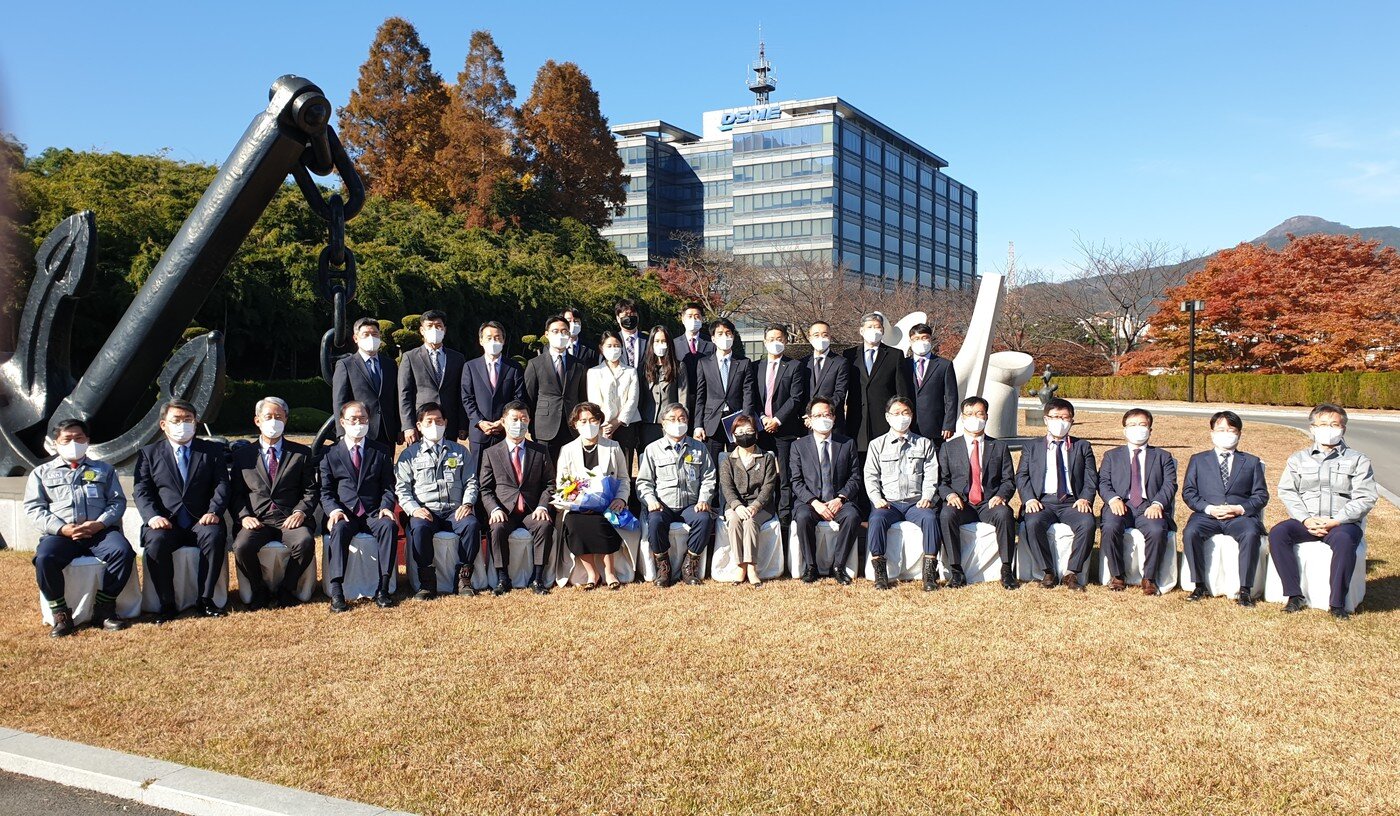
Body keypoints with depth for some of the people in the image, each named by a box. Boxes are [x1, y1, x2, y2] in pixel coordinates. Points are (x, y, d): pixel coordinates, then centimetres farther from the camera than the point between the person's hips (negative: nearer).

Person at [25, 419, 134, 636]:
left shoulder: (104, 470, 25)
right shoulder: (41, 473, 22)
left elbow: (118, 501, 12)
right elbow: (33, 509, 9)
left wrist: (99, 524, -9)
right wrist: (62, 528, -9)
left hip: (100, 531, 0)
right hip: (60, 534, 0)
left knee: (123, 551, -32)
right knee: (44, 558, -34)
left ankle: (103, 609, -19)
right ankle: (61, 614, -17)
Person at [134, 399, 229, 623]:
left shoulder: (212, 451, 14)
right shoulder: (149, 453, 14)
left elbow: (222, 486, 3)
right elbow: (142, 491, 4)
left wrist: (214, 512, -16)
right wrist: (153, 516, -16)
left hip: (200, 522, 0)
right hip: (165, 522, 0)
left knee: (215, 535, -33)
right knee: (156, 541, -32)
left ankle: (205, 599, -22)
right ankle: (167, 604, -19)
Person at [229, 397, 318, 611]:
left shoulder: (301, 453, 14)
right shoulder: (242, 454, 15)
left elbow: (311, 490, 8)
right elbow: (235, 493, 10)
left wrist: (301, 512, -11)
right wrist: (244, 516, -9)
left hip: (290, 519, -1)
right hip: (257, 520, 1)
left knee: (305, 542, -32)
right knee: (242, 546, -30)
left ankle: (286, 589, -8)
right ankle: (260, 591, -3)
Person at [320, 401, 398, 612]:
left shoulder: (381, 451, 14)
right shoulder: (330, 454, 11)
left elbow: (388, 486, 10)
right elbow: (325, 491, 6)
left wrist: (386, 507, -10)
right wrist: (334, 510, -14)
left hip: (374, 513, 1)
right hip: (344, 514, -1)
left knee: (389, 526, -31)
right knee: (338, 530, -34)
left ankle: (383, 588, -30)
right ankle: (336, 591, -35)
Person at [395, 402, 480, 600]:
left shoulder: (460, 452, 20)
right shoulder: (410, 454, 14)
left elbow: (471, 482, 15)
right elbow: (401, 488, 7)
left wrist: (467, 504, -5)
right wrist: (414, 509, -11)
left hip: (455, 510, 1)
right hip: (425, 510, -1)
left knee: (472, 525, -32)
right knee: (419, 529, -35)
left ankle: (463, 577, -18)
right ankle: (427, 581, -22)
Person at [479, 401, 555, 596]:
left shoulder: (541, 451, 12)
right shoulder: (491, 453, 9)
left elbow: (549, 484, 8)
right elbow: (485, 489, 6)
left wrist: (542, 506, -10)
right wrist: (495, 509, -12)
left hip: (532, 511, 1)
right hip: (504, 511, 0)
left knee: (545, 525, -31)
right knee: (498, 528, -33)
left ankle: (537, 578, -22)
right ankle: (502, 578, -19)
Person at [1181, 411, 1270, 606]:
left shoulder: (1252, 462, 19)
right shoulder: (1198, 460, 18)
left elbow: (1261, 494, 10)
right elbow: (1188, 492, 8)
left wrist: (1241, 509, -10)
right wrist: (1209, 508, -10)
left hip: (1241, 516, 0)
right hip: (1206, 515, 1)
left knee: (1251, 534, -34)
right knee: (1190, 533, -31)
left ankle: (1245, 589, -27)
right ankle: (1200, 585, -20)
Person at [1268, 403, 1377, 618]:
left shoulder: (1358, 460, 9)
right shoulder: (1298, 459, 16)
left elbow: (1365, 498, -1)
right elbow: (1287, 491, 5)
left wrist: (1334, 522, -15)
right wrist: (1306, 520, -12)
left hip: (1342, 523, -2)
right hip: (1305, 522, 2)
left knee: (1344, 540, -37)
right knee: (1277, 533, -28)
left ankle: (1337, 602, -27)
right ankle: (1294, 595, -23)